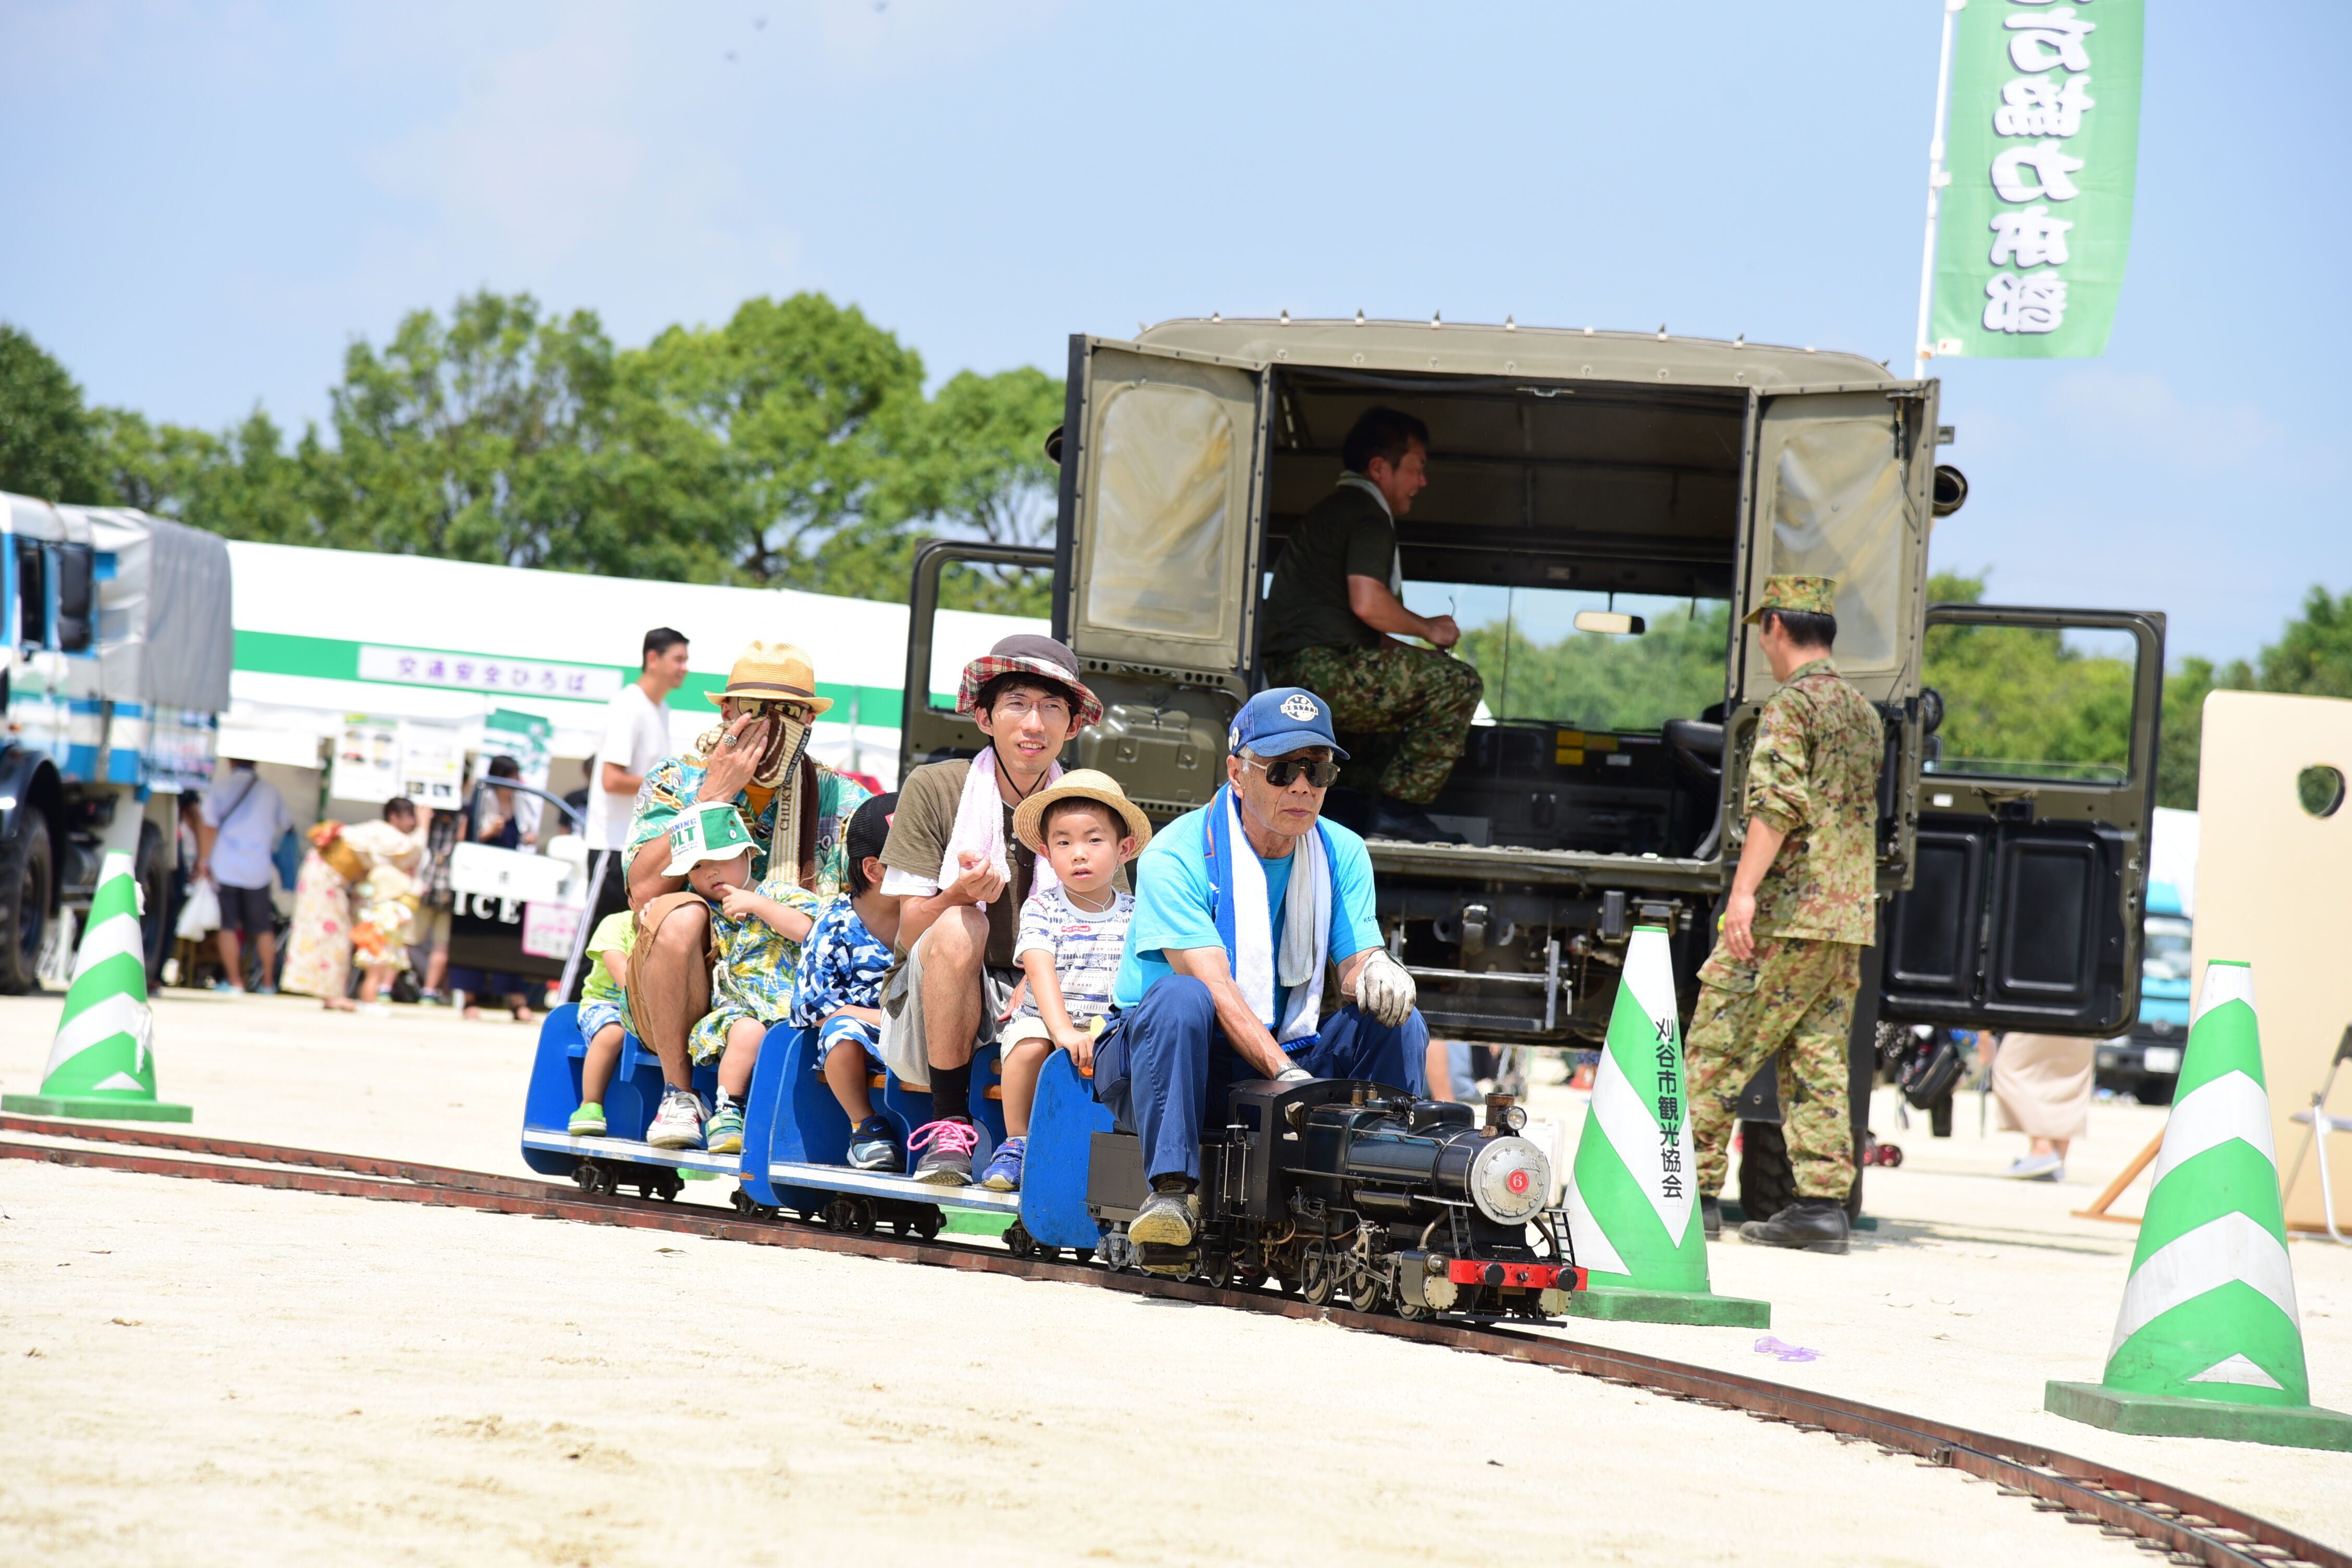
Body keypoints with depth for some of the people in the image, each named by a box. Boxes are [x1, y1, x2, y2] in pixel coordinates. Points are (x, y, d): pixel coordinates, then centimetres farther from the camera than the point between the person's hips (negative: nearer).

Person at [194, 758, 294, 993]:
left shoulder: (219, 787, -4)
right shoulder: (271, 791, 3)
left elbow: (208, 826, -6)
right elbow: (285, 825, 16)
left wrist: (203, 861, 1)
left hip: (226, 868, -2)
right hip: (259, 870, 2)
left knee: (229, 926, 4)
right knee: (264, 929, 11)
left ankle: (235, 981, 2)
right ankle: (268, 982, 14)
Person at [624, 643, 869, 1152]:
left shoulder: (839, 799, 7)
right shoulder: (677, 781, 2)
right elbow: (645, 892, -14)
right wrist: (714, 794, -15)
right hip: (682, 1011, -1)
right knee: (680, 917, -32)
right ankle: (678, 1093, -13)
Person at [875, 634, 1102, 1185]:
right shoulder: (933, 789, -3)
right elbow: (910, 932, -6)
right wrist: (958, 894, -29)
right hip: (927, 1017, -1)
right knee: (960, 927, -33)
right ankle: (950, 1124, -21)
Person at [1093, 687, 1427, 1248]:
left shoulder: (1342, 854, 5)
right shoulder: (1177, 856, -14)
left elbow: (1354, 967, -2)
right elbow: (1215, 989, -24)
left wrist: (1375, 970, -28)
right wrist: (1287, 1075, -37)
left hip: (1285, 1056, 5)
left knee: (1398, 1023, -14)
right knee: (1180, 998, -36)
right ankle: (1172, 1191, -39)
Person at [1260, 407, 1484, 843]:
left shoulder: (1332, 509, 28)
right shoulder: (1367, 514, -6)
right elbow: (1366, 603, -21)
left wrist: (1414, 654, 21)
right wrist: (1427, 628, -3)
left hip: (1291, 673, 10)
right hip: (1324, 669, -10)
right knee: (1459, 684, -11)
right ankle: (1400, 811, -12)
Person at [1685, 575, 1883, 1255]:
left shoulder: (1792, 705, -9)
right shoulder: (1863, 713, 18)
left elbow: (1778, 802, -21)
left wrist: (1744, 890, -26)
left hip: (1786, 912, -8)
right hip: (1849, 918, 8)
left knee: (1716, 1053, -2)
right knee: (1818, 1060, 7)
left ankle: (1695, 1192, -2)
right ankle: (1823, 1203, 2)